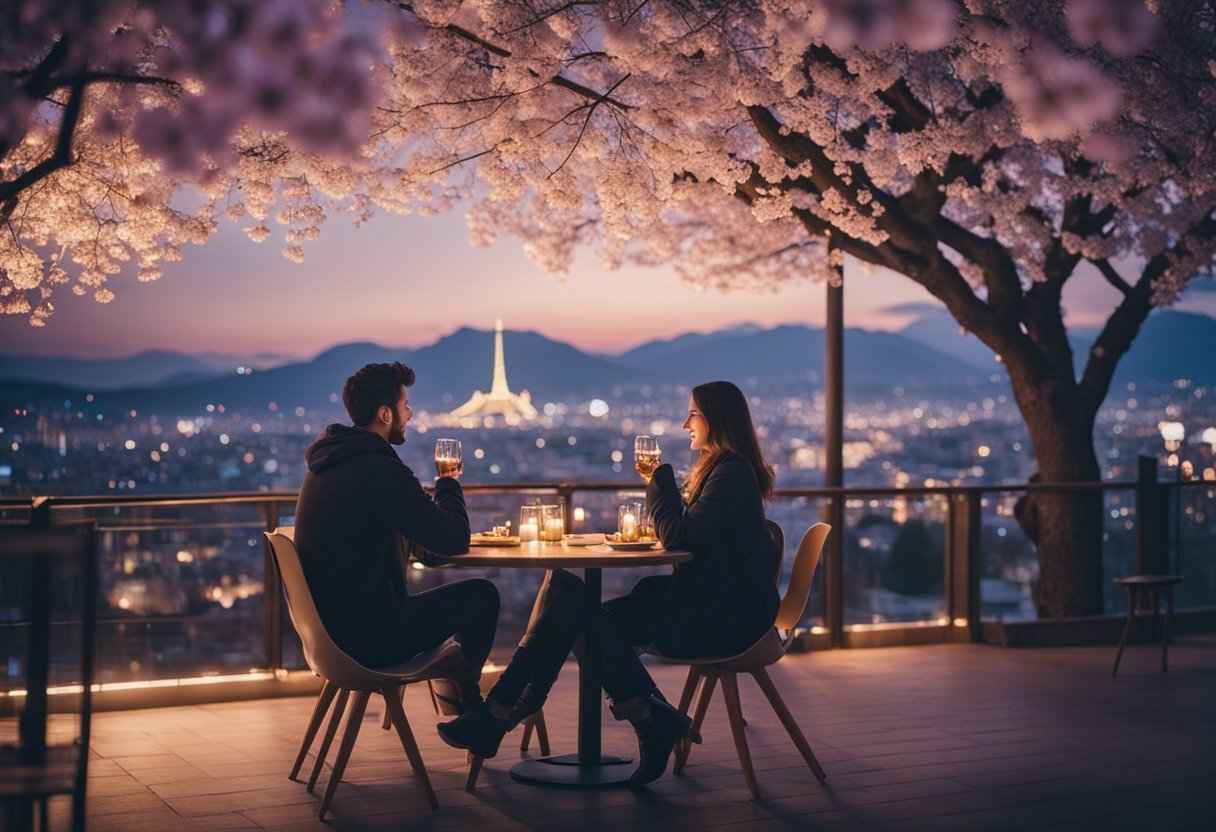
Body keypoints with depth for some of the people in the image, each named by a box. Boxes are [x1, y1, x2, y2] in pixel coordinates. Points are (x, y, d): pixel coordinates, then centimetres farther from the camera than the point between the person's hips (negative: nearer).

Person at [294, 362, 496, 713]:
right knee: (482, 594, 9)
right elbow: (456, 540, -16)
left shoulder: (327, 461, 8)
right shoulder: (381, 471, -22)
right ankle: (459, 696, 29)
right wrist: (449, 482, 1)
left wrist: (439, 488, 11)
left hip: (329, 627, 10)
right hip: (370, 639, -9)